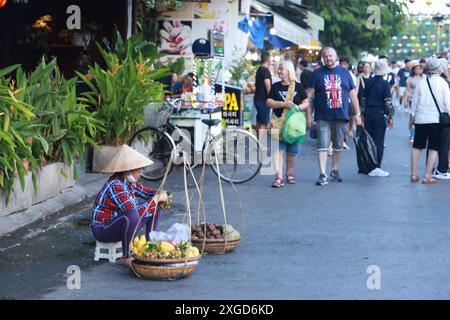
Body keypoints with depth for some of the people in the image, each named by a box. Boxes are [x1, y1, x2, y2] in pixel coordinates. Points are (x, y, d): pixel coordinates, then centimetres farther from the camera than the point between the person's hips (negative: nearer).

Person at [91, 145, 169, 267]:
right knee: (132, 216, -38)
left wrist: (160, 194, -7)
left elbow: (142, 190, 15)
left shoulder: (128, 180, -2)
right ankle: (126, 257, -22)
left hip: (122, 223, 10)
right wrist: (157, 199, -23)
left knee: (155, 208, 8)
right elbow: (136, 213, -33)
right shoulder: (116, 186, -28)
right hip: (103, 229, -10)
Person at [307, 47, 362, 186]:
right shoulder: (317, 74, 3)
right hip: (323, 117, -2)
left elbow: (352, 94, 11)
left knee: (338, 146, 11)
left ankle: (335, 171, 25)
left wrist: (357, 113, 8)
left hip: (341, 116, 2)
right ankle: (323, 174, -7)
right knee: (322, 146, -8)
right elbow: (309, 93, -1)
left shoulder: (344, 72, 9)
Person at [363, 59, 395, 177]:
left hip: (368, 112, 5)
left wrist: (363, 113, 16)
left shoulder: (369, 82, 5)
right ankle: (376, 168, -1)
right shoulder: (385, 83, -10)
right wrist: (390, 117, -4)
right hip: (379, 113, -5)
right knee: (379, 141, 0)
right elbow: (388, 102, -12)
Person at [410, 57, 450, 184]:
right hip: (436, 119, -2)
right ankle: (428, 176, -2)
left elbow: (414, 102, 6)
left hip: (420, 119, 2)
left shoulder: (421, 82, -1)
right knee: (433, 148, 3)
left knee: (417, 146, 12)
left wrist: (414, 113, 20)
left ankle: (413, 174, 12)